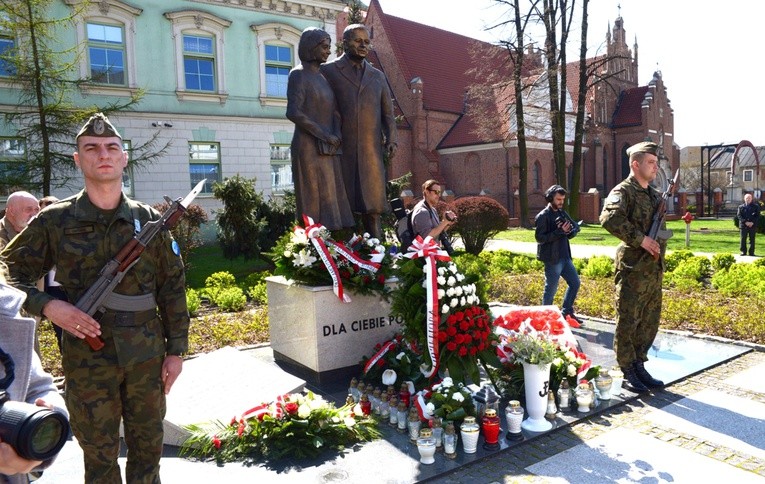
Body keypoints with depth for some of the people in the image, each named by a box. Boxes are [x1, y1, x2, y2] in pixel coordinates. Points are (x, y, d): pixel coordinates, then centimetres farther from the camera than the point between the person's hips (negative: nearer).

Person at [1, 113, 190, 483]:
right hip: (88, 361, -1)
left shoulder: (150, 221, 2)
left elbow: (172, 287, 4)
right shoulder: (55, 221, -2)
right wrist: (47, 306, -16)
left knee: (148, 447, 15)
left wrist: (177, 350, 2)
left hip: (148, 357, 1)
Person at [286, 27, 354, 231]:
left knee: (332, 201, 5)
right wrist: (325, 135, -13)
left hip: (328, 150, 8)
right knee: (315, 203, -8)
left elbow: (335, 111, 16)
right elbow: (293, 112, -16)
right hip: (309, 148, -7)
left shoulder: (323, 76, 18)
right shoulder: (298, 75, -5)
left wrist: (337, 135, -4)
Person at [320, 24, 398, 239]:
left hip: (371, 149, 3)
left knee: (373, 205, 0)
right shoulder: (328, 71, 10)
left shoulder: (378, 76, 21)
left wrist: (391, 140, 3)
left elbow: (388, 113, 19)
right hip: (340, 148, -3)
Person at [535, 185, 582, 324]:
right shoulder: (542, 216, -11)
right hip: (552, 259, -8)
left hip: (565, 257, 8)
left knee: (575, 283, 14)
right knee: (551, 290, 1)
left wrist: (570, 231, -8)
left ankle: (566, 311, 29)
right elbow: (539, 237, -18)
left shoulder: (562, 213, 13)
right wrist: (560, 232, -22)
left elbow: (576, 227, 15)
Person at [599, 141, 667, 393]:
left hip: (654, 269, 8)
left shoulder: (656, 195, 16)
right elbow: (609, 219, -29)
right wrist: (641, 239, -25)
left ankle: (639, 366, 28)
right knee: (628, 322, 1)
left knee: (649, 322, 14)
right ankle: (628, 373, 11)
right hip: (632, 269, -8)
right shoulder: (623, 191, -10)